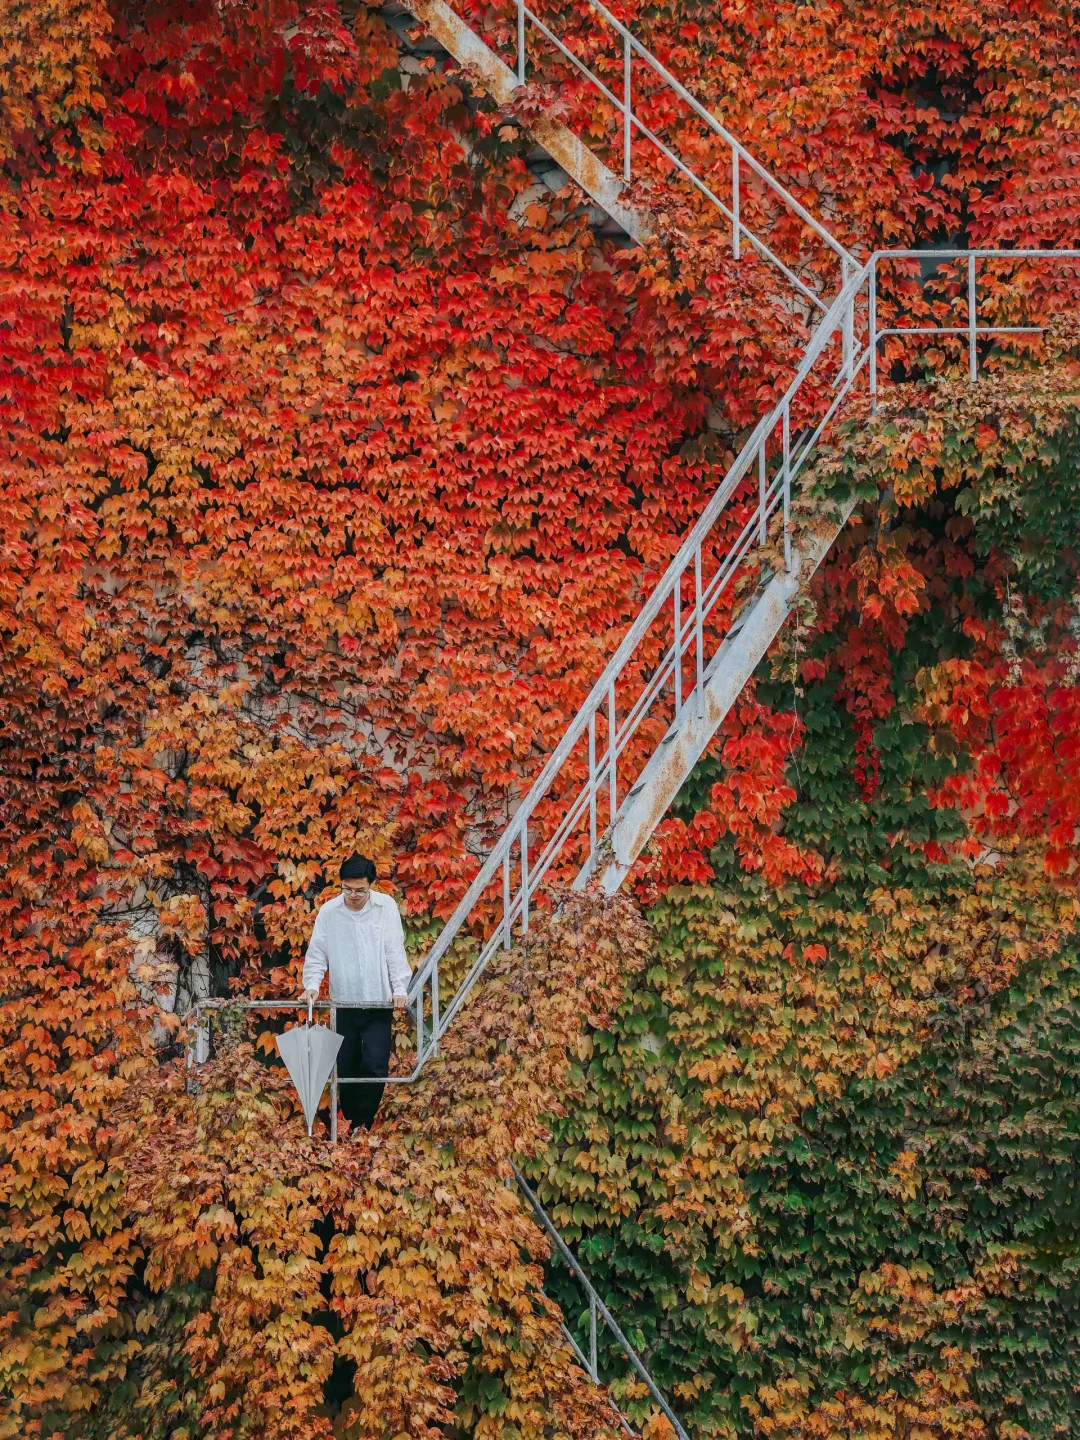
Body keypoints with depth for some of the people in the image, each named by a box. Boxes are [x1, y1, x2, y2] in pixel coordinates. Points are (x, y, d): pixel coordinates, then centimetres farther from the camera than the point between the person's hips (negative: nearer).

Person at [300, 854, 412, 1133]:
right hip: (343, 1004, 2)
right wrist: (312, 985, -12)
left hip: (379, 1004, -1)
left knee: (375, 1065, -12)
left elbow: (395, 951, -3)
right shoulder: (328, 911, -2)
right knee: (346, 1067, 7)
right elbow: (317, 953, 2)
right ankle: (351, 1122, 21)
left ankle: (363, 1123, -1)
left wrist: (400, 989, -12)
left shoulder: (386, 906, -4)